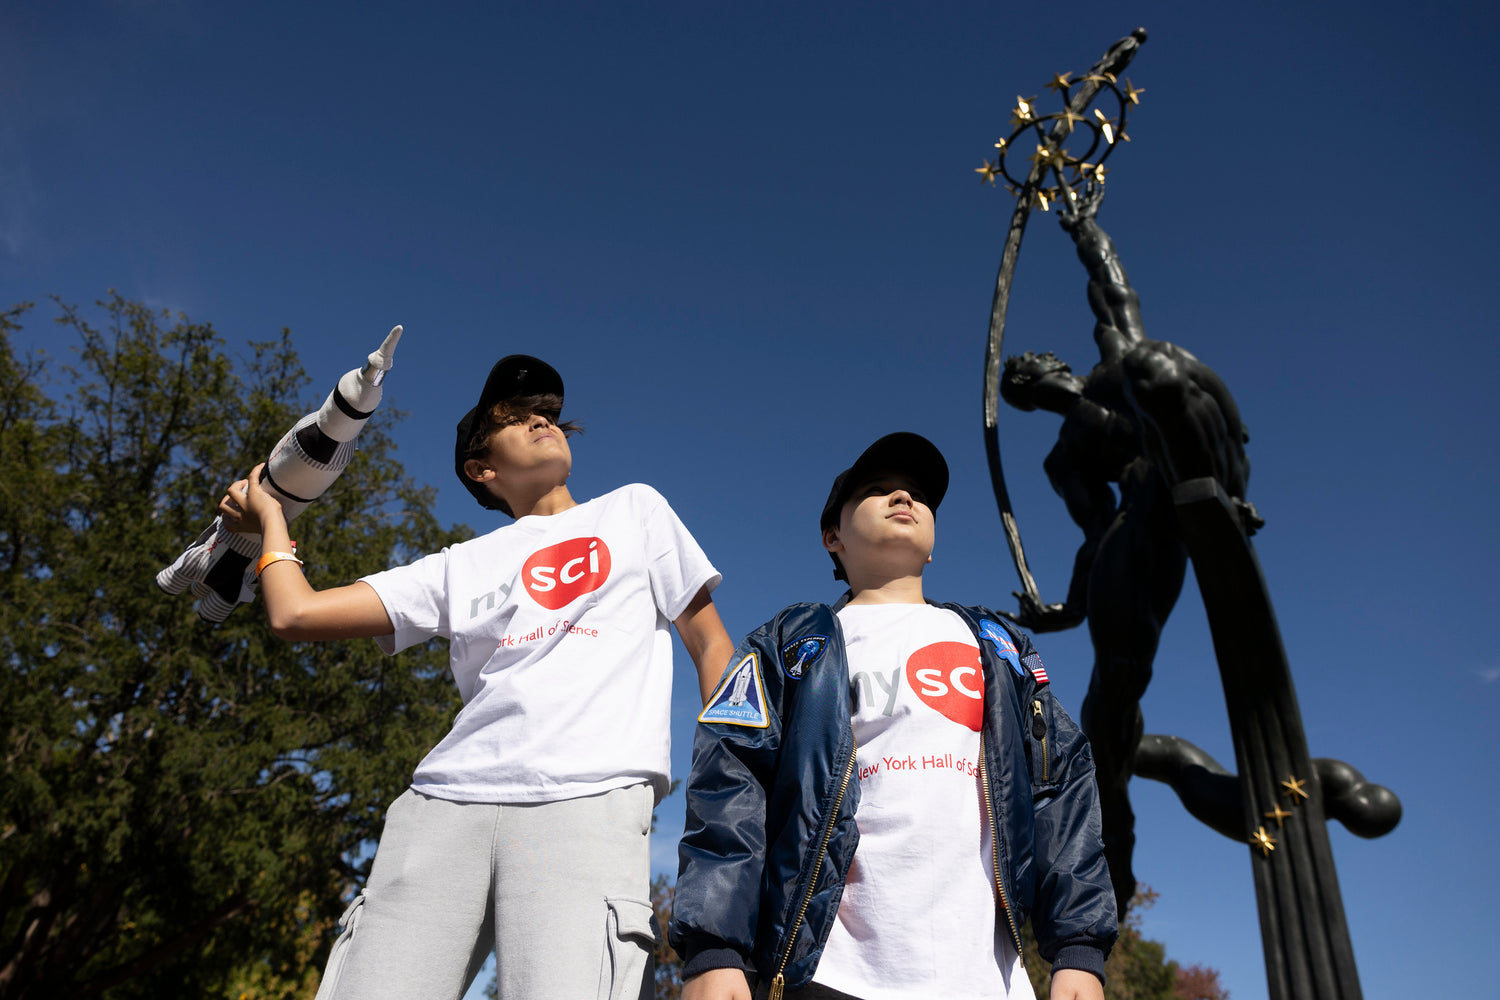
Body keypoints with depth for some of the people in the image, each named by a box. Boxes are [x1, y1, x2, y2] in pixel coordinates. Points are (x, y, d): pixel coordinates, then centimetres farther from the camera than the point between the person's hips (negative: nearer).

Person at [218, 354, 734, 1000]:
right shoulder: (462, 567, 22)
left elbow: (709, 643, 17)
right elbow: (295, 613, 16)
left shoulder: (635, 510, 21)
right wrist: (270, 518, 34)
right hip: (443, 804, 3)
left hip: (588, 802, -2)